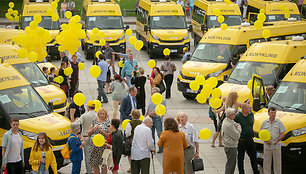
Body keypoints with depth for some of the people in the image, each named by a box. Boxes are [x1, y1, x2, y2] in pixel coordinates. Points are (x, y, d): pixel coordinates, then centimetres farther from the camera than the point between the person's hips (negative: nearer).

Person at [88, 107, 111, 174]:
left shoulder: (108, 122, -2)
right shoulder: (94, 121, 9)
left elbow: (109, 135, -9)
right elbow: (89, 133, 9)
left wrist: (101, 130, -18)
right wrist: (93, 129, -10)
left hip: (103, 144, -4)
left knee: (103, 164, -1)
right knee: (94, 164, 9)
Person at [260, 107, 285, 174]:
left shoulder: (279, 122, 0)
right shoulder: (264, 123, 5)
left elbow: (282, 134, -1)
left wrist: (277, 141, -18)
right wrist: (265, 140, -10)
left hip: (277, 146, -1)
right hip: (267, 146, 1)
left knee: (277, 163, 4)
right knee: (266, 163, 7)